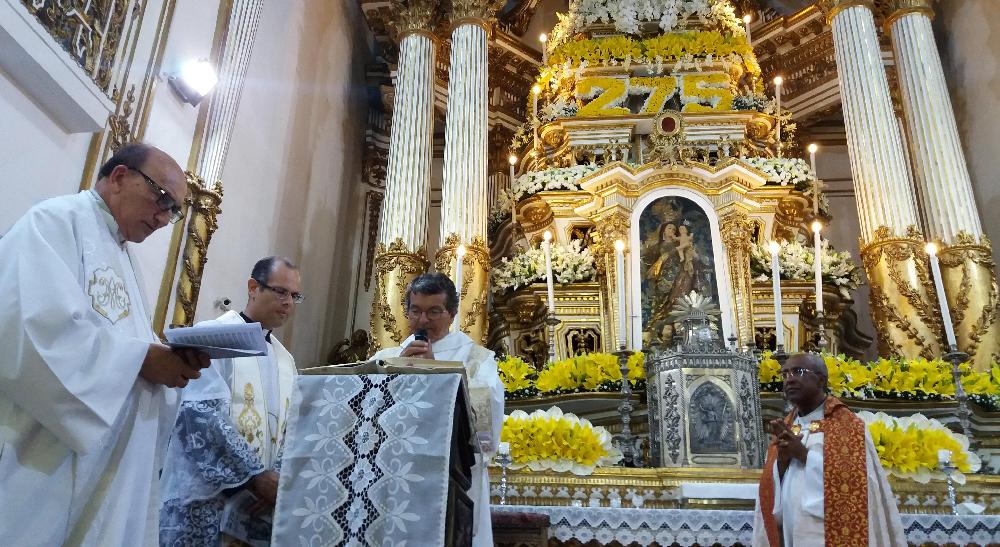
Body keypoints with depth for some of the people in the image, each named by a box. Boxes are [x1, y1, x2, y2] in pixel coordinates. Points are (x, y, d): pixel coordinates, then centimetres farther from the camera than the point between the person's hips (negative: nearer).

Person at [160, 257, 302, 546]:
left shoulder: (286, 360, 13)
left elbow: (291, 429, 10)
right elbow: (201, 415, -17)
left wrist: (278, 482, -7)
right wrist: (255, 476, -17)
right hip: (205, 502, -6)